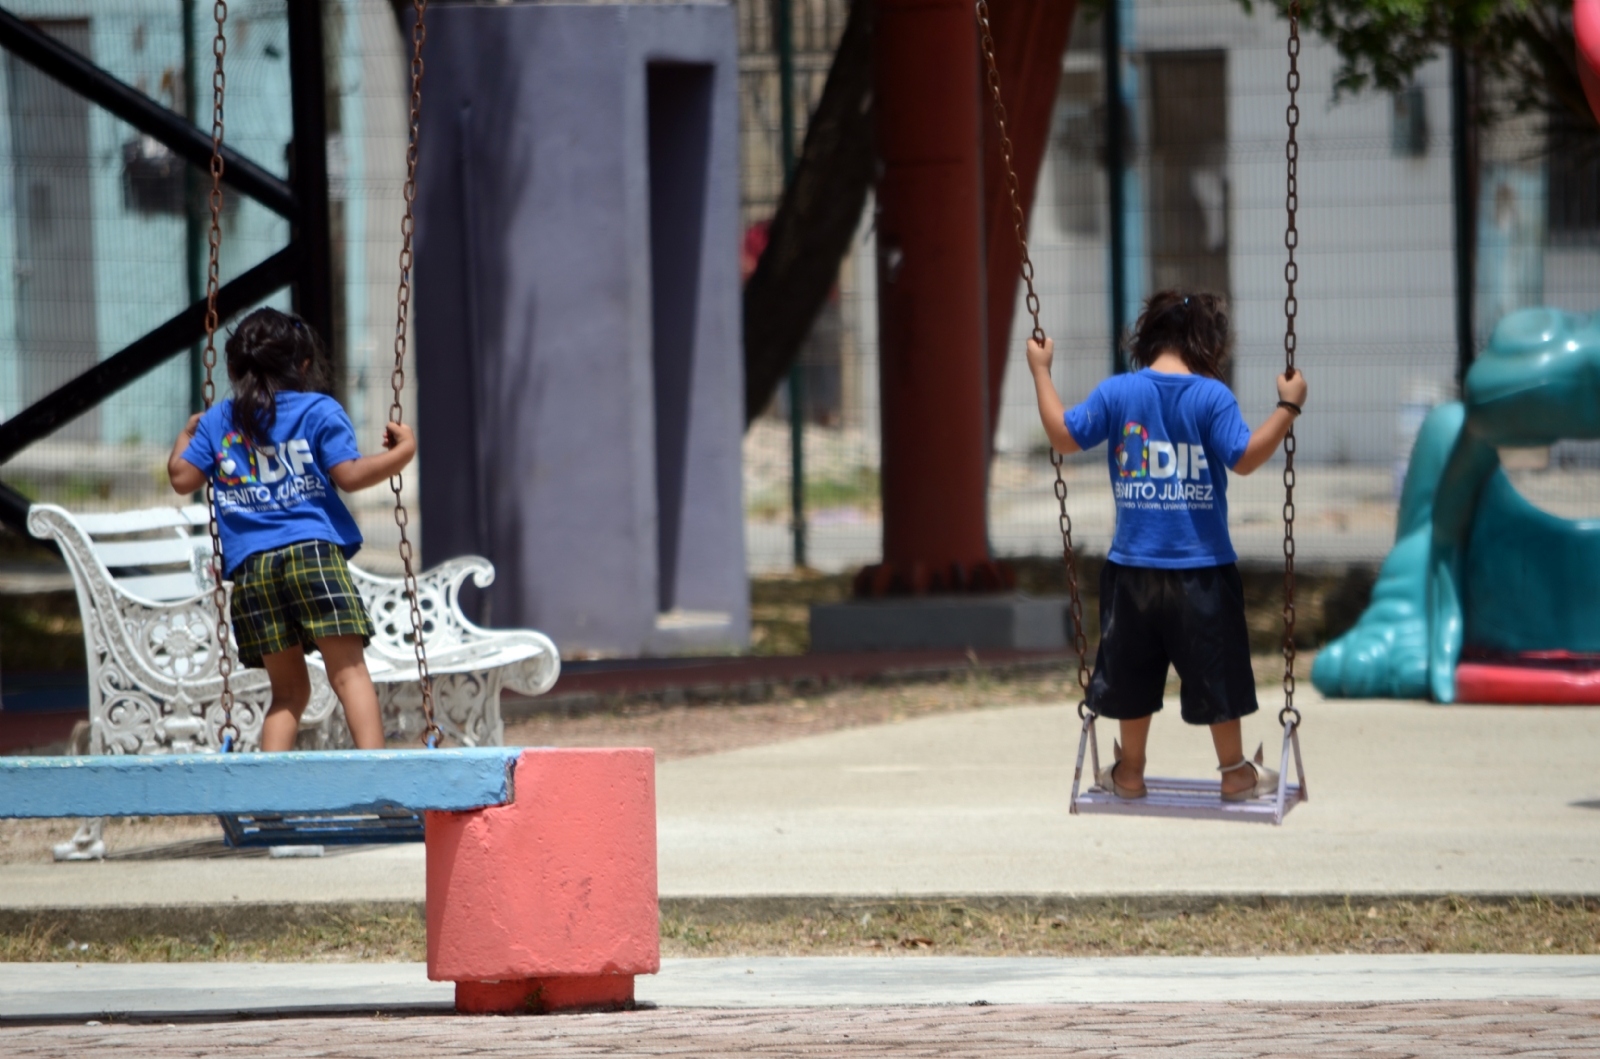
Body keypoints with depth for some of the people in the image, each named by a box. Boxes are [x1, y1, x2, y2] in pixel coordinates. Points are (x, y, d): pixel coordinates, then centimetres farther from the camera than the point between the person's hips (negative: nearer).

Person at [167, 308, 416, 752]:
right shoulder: (319, 411, 6)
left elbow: (182, 477, 15)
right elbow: (349, 475, -3)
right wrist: (402, 452, 9)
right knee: (348, 670, -9)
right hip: (314, 549, -3)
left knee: (288, 689, 9)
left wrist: (186, 437, 35)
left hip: (249, 565, 4)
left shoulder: (218, 420, 17)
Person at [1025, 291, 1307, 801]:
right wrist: (1288, 407, -6)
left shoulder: (1117, 393, -3)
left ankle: (1130, 771, 24)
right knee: (1214, 668, 8)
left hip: (1134, 566, 2)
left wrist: (1041, 372, 11)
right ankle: (1235, 773, 17)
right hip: (1200, 567, -2)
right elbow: (1245, 458, -14)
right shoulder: (1212, 396, -10)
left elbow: (1063, 435, 0)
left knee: (1132, 669, 14)